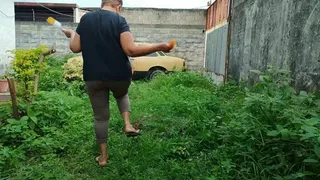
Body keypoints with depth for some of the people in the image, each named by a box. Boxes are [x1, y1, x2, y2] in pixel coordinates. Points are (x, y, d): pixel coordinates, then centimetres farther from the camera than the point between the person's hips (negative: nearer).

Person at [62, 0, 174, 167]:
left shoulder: (85, 19, 4)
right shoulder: (119, 20, -8)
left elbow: (75, 48, 5)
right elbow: (131, 50, -19)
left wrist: (72, 34, 27)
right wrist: (159, 47, -12)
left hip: (93, 77, 2)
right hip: (119, 75, -2)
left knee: (100, 117, 14)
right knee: (122, 95, 34)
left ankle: (103, 156, 23)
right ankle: (127, 124, 16)